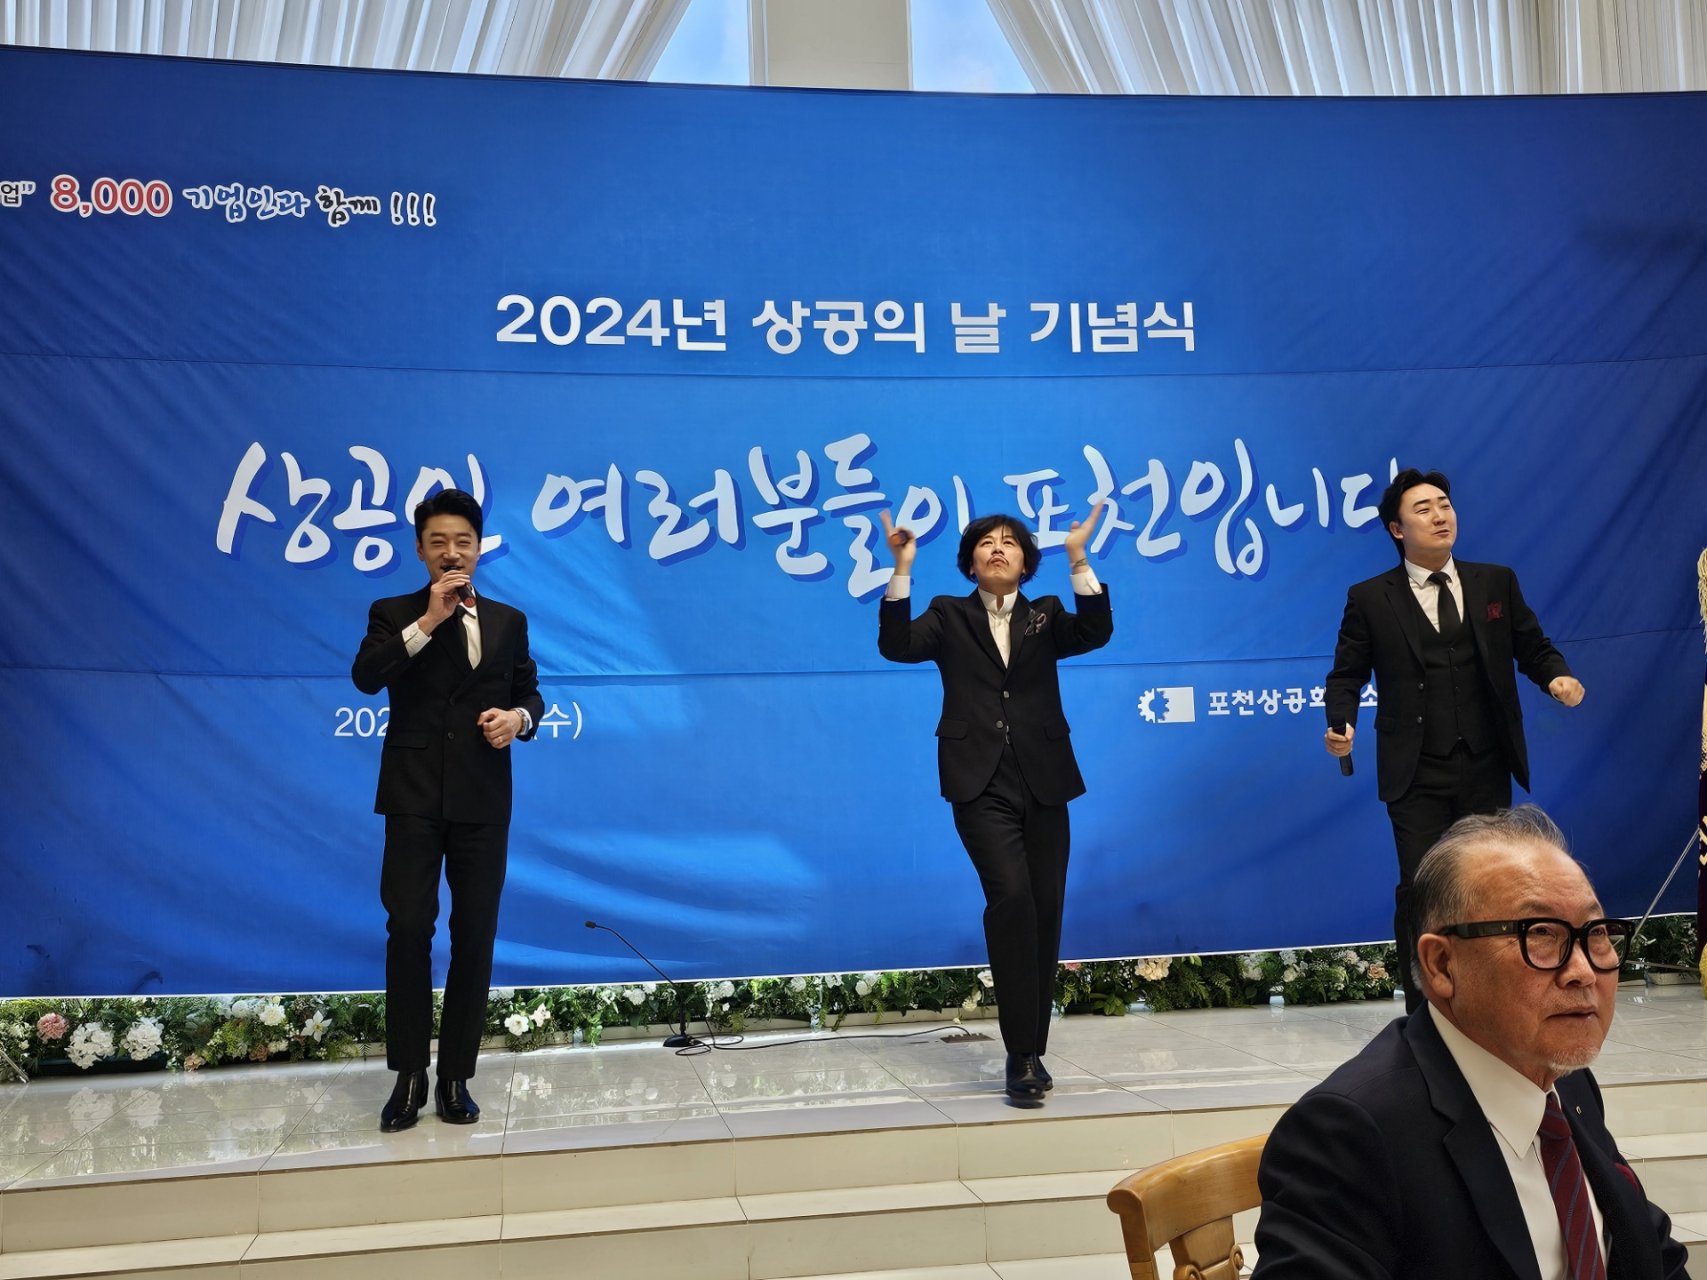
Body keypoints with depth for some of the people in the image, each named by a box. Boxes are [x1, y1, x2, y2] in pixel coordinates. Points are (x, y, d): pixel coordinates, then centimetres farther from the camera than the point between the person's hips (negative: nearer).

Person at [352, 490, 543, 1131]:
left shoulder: (508, 620, 13)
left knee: (475, 935, 4)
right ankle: (409, 1076, 8)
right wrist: (428, 621, -17)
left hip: (483, 800, 2)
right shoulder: (394, 614, 5)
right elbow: (366, 676, -12)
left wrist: (519, 717, -9)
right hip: (415, 795, -2)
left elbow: (529, 692, 13)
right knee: (409, 929, -6)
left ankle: (455, 1077, 14)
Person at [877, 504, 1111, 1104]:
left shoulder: (1046, 616, 13)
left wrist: (1079, 561, -15)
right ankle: (1021, 1055, -12)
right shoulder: (949, 615, 10)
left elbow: (1096, 633, -6)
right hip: (981, 784, -3)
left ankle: (1031, 1050, 19)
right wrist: (902, 570, -15)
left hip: (1042, 783, 3)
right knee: (1010, 897, -20)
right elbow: (897, 645, -7)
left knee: (1046, 910, 5)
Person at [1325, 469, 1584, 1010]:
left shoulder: (1496, 582, 9)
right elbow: (1347, 675, 2)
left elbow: (1533, 646, 11)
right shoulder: (1370, 598, 1)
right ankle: (1424, 1013, 10)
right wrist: (1341, 723, -16)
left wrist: (1557, 675, -10)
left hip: (1487, 770, 3)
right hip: (1418, 777, -3)